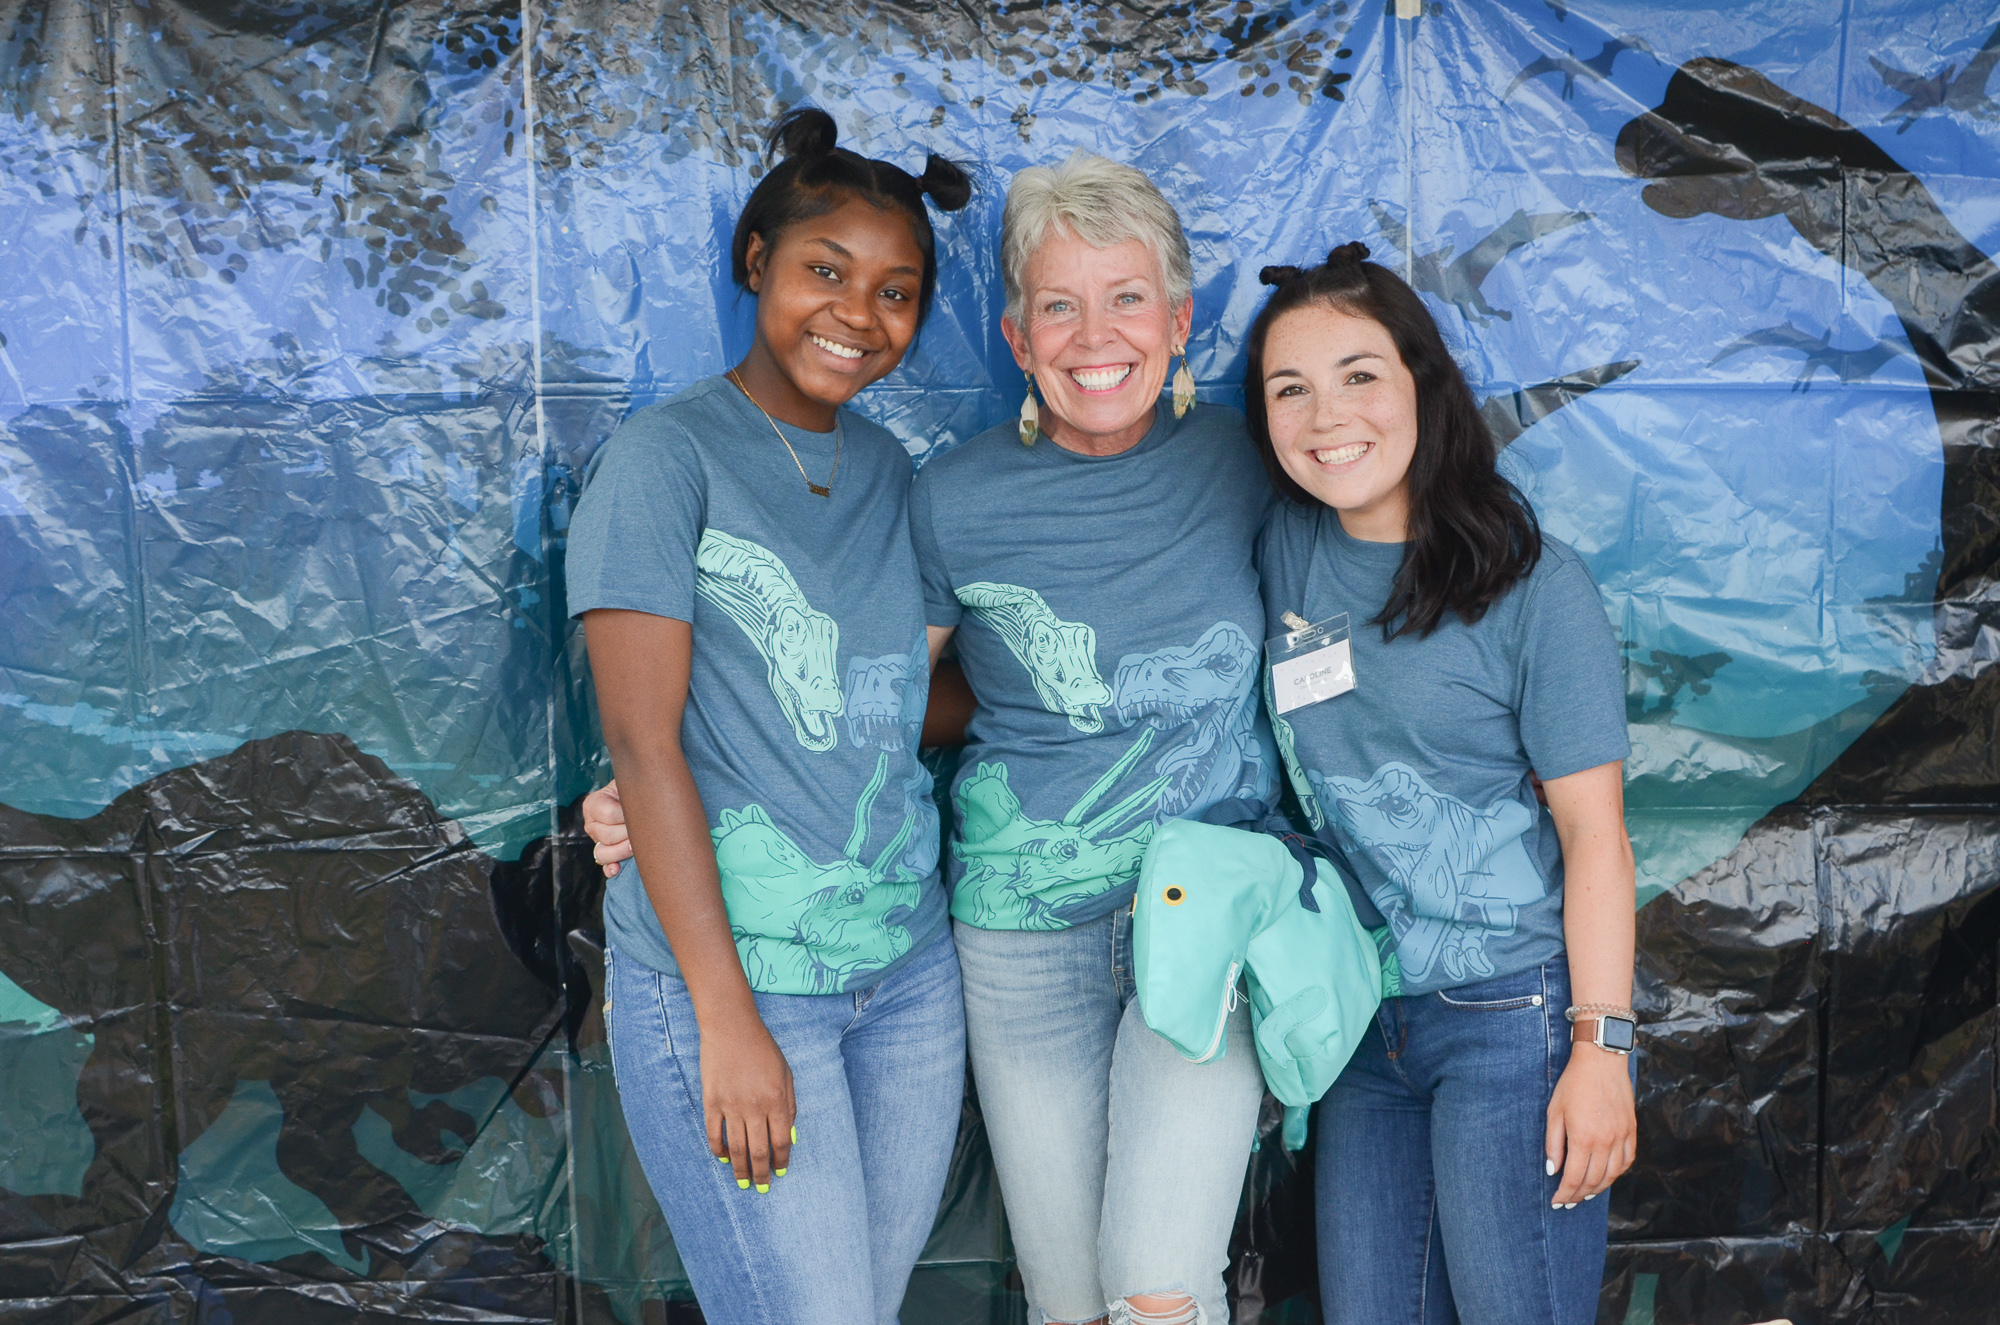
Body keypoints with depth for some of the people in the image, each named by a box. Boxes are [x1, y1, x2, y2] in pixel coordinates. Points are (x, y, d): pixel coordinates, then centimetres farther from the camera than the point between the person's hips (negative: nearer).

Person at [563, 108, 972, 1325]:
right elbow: (644, 745, -13)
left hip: (909, 969, 6)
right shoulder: (667, 458, -9)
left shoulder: (889, 471, 10)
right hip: (732, 972, -6)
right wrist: (729, 1021, -16)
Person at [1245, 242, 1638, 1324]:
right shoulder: (1285, 551, 2)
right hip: (1358, 1011, 5)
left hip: (1511, 1011, -5)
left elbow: (1594, 829, -11)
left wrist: (1600, 1043, -14)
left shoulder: (1535, 587, -12)